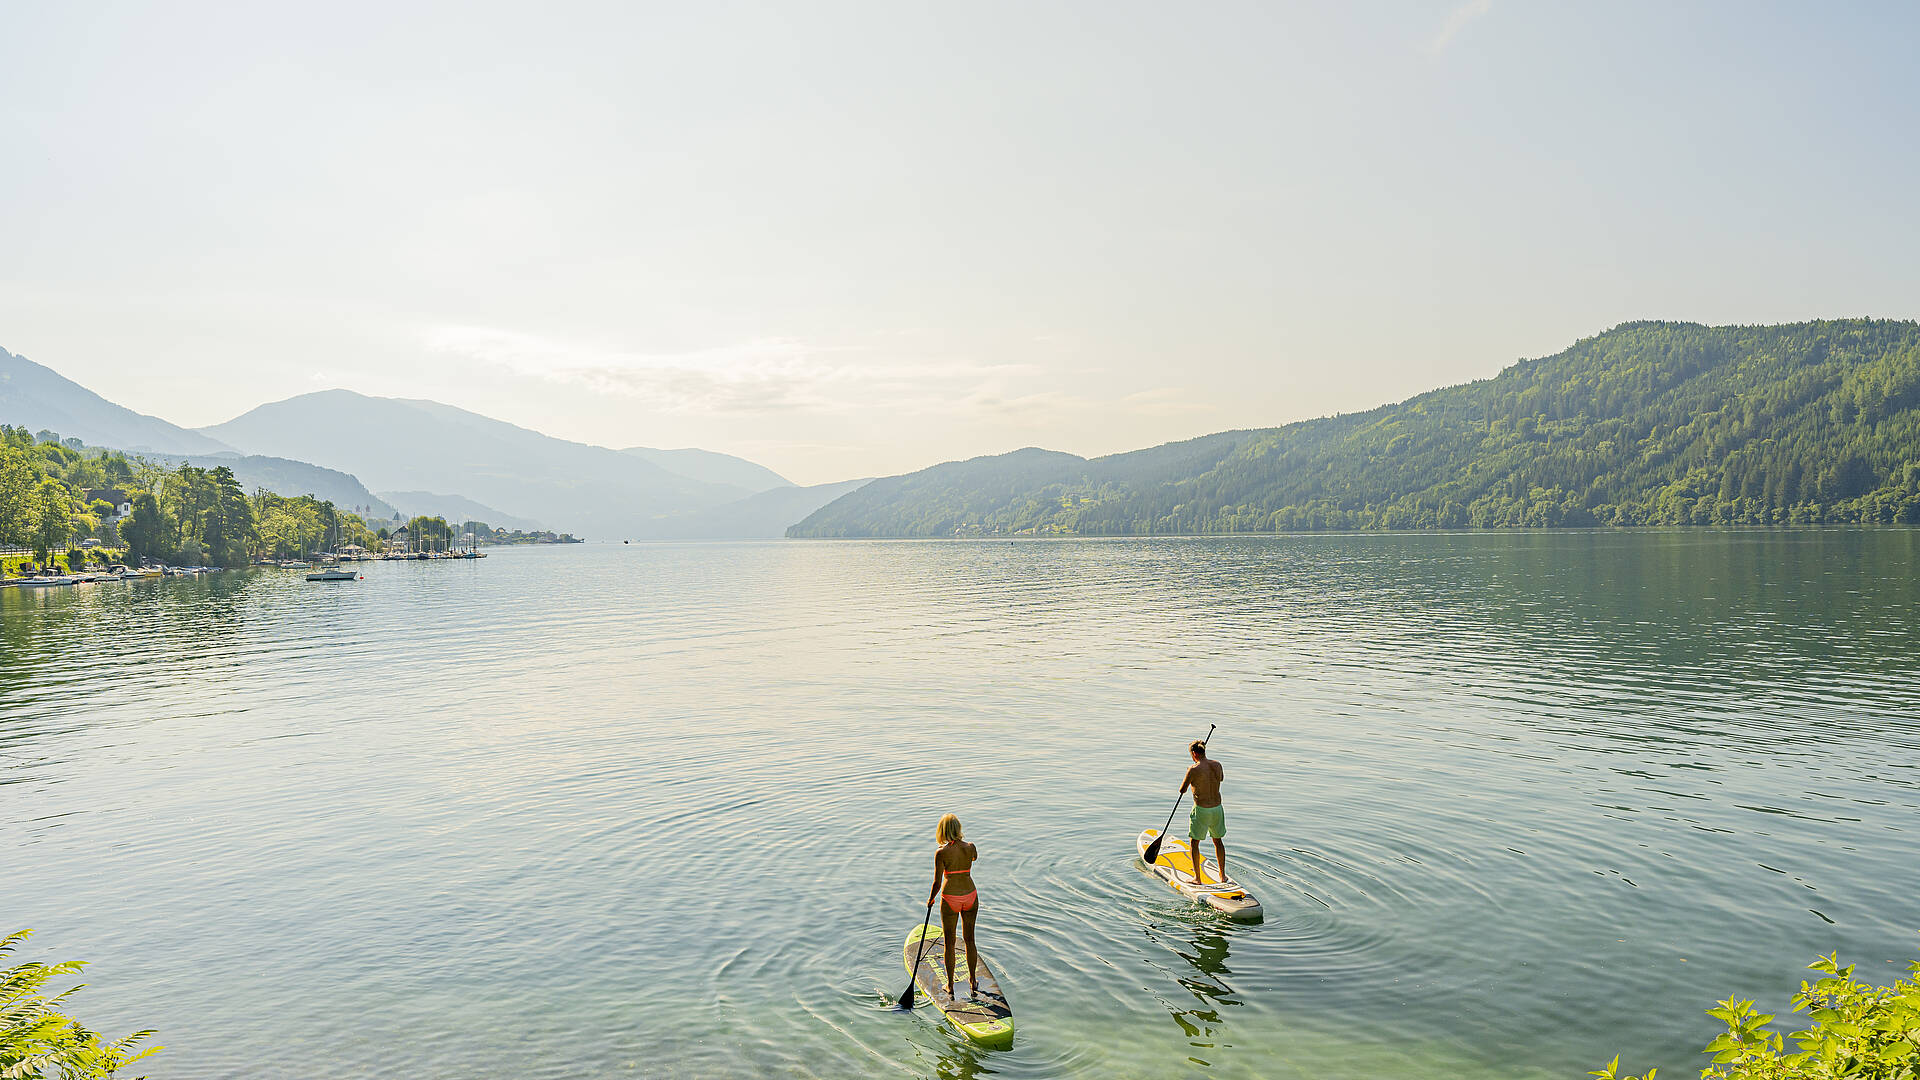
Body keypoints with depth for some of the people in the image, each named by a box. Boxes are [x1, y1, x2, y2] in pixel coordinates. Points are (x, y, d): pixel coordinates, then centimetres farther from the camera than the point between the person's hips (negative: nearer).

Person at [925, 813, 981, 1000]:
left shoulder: (941, 853, -15)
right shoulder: (970, 848, -6)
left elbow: (937, 882, -11)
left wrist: (931, 899, 6)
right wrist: (961, 841, 25)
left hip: (950, 899, -3)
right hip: (970, 896, 3)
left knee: (950, 944, 10)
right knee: (970, 940, 18)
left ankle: (950, 987, 18)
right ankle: (973, 982, 30)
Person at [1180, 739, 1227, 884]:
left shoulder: (1194, 769, -19)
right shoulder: (1217, 765, -1)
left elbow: (1182, 790, -11)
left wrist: (1186, 775, 8)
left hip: (1201, 810, -6)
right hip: (1217, 808, 6)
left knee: (1194, 843, 10)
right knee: (1218, 840, 22)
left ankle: (1197, 878, 11)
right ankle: (1223, 875, 30)